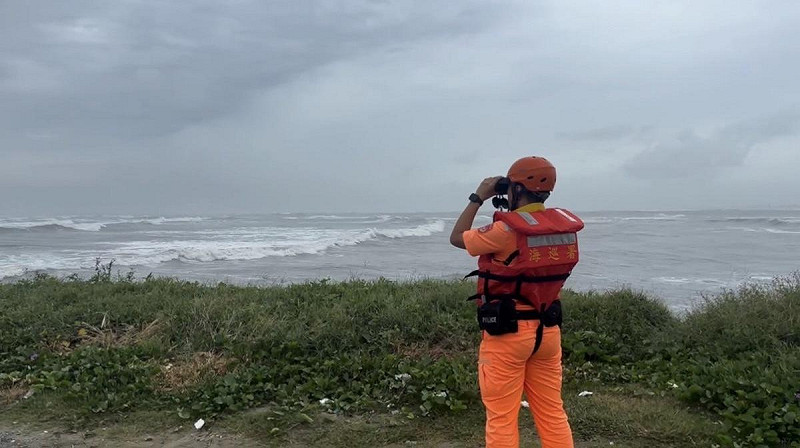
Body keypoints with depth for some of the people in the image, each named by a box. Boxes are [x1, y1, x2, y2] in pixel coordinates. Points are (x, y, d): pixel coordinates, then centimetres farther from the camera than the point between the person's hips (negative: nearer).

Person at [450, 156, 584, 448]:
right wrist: (515, 211, 16)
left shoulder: (507, 230, -18)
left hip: (508, 333, -6)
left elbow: (457, 238, -3)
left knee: (502, 418, 4)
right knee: (552, 413, 16)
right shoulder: (564, 226, 1)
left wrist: (478, 198, 4)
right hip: (548, 330, 7)